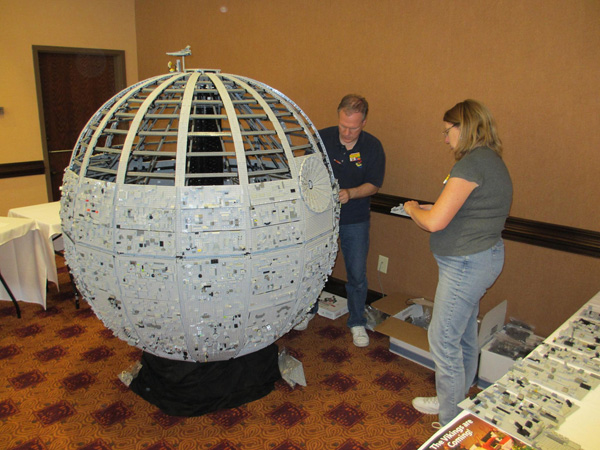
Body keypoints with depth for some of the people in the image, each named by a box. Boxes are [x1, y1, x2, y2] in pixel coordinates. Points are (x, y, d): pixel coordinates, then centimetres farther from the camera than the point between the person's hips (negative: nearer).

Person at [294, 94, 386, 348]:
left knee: (357, 274, 5)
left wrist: (350, 193, -24)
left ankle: (357, 322, 25)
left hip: (355, 220, -1)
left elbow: (374, 184, -6)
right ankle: (309, 309, 38)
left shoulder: (373, 146, -9)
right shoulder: (321, 138, -9)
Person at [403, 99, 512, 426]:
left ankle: (451, 423, 16)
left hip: (466, 264, -10)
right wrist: (432, 208, 9)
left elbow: (434, 222, -25)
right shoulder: (492, 161, 11)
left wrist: (412, 208, -5)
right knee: (464, 337, 21)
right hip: (484, 256, 10)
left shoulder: (471, 164, -21)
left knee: (443, 340, 1)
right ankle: (456, 400, 39)